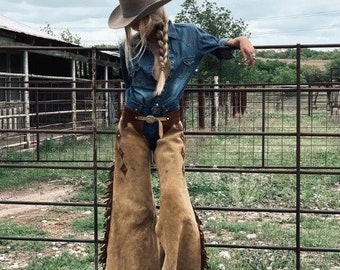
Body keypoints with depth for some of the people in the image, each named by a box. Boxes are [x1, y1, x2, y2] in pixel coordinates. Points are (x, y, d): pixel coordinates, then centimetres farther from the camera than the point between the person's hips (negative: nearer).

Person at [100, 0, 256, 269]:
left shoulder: (188, 35, -7)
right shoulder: (129, 48, -6)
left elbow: (218, 45, 12)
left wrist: (241, 39, -7)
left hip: (169, 129, 0)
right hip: (132, 129, 1)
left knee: (176, 201, -8)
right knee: (132, 205, 5)